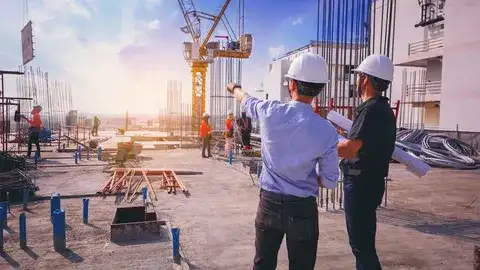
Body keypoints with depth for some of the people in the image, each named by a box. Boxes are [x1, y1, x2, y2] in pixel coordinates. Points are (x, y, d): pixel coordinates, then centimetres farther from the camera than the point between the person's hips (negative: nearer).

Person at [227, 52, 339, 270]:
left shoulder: (270, 112, -10)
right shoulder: (326, 131, -13)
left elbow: (246, 100, 14)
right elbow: (330, 182, -7)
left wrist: (235, 88, 36)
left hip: (269, 203, 2)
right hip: (303, 208, -2)